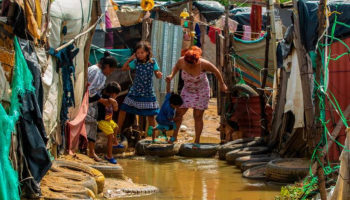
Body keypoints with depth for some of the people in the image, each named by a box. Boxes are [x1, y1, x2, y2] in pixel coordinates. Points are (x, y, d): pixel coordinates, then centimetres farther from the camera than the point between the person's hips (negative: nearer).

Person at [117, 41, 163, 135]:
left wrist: (159, 75, -22)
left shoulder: (152, 62, -6)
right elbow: (124, 68, 4)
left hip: (148, 92, -1)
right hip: (135, 91, 1)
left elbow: (157, 75, 2)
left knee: (151, 115, 4)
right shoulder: (136, 62, -4)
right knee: (123, 109, -4)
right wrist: (130, 59, -7)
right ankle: (118, 130, 9)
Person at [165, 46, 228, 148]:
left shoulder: (203, 64, -30)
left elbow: (215, 71, -13)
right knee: (179, 112, 0)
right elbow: (176, 67, 2)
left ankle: (197, 142, 7)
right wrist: (171, 75, -17)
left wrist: (222, 84, 0)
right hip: (187, 90, 3)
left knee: (198, 116, -3)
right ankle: (174, 137, 17)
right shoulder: (181, 61, -23)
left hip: (201, 91, -3)